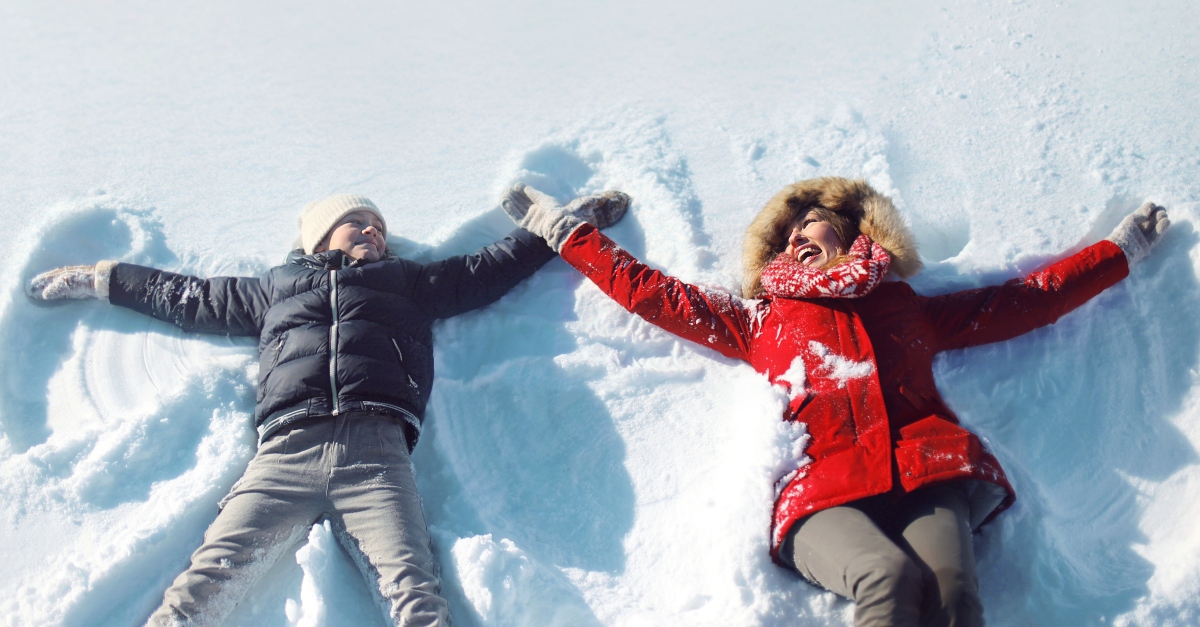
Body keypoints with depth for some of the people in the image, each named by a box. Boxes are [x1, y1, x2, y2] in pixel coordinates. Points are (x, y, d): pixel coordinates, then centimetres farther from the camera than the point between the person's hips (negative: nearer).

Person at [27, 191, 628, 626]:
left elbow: (492, 266, 37)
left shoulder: (409, 282, 33)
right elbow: (187, 297, 43)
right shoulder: (277, 288, 34)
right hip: (286, 452, 1)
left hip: (375, 454, 0)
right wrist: (101, 278, 47)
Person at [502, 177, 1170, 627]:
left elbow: (1027, 299, 34)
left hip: (927, 479, 1)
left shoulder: (908, 308, 29)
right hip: (824, 498, -1)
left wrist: (1122, 248, 39)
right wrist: (565, 230, 34)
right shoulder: (759, 321, 27)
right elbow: (646, 288, 30)